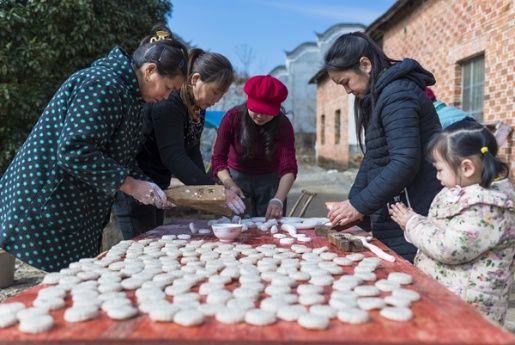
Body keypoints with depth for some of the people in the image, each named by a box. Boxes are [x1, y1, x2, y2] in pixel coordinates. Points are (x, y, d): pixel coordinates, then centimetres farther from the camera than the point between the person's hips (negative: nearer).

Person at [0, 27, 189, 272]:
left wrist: (146, 187, 1)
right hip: (46, 204, -9)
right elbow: (74, 150, -27)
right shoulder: (104, 85, -19)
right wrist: (130, 184, -20)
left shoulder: (128, 95, 12)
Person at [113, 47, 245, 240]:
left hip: (158, 182, 9)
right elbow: (173, 156, -32)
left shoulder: (198, 106, 3)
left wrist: (204, 187, -5)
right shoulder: (168, 102, -24)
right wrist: (214, 190, -36)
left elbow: (192, 151, 6)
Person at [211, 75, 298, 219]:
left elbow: (289, 168, -27)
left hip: (270, 180, 0)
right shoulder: (232, 118, -18)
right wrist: (231, 186, -37)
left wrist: (278, 200, -43)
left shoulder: (283, 125, -19)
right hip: (237, 177, 0)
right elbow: (218, 158, -20)